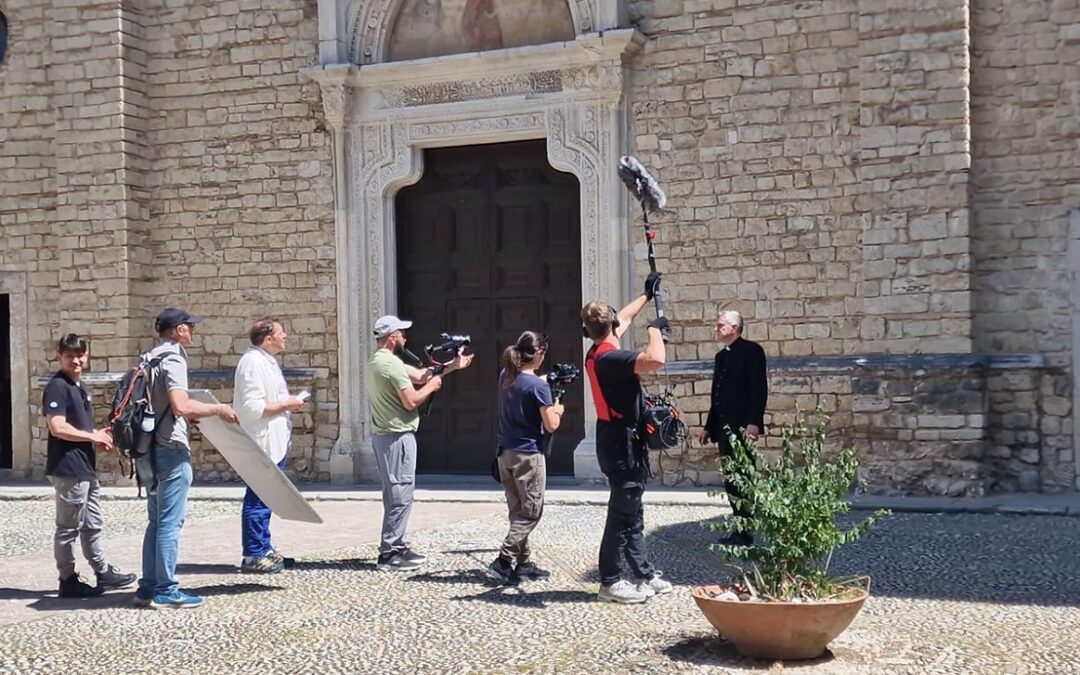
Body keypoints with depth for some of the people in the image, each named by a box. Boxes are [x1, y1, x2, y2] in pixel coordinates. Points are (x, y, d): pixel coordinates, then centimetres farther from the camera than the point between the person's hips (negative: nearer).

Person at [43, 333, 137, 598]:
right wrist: (93, 436, -13)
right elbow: (58, 428, -23)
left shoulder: (78, 387, 16)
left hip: (86, 468, 10)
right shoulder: (57, 387, -13)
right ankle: (68, 581, 8)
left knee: (92, 525, 17)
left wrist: (99, 435, 7)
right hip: (68, 469, -10)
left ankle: (103, 573, 26)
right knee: (69, 528, 0)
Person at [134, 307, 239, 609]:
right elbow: (181, 406, -26)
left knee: (157, 521, 15)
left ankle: (148, 587, 18)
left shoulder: (149, 359, 14)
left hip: (151, 449, 9)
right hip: (171, 449, -9)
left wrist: (187, 417, 23)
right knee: (170, 522, -4)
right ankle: (165, 591, 0)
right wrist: (218, 409, -14)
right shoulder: (172, 359, -13)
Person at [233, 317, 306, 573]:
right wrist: (286, 404, -14)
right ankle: (253, 556, 1)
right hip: (262, 444, -11)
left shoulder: (266, 361, 17)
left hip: (274, 444, 11)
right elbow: (253, 407, -23)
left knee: (264, 501, 16)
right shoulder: (253, 363, -16)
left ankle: (264, 550, 23)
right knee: (257, 500, -5)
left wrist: (288, 404, 11)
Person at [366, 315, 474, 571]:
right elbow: (412, 401, -20)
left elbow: (420, 375, 16)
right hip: (397, 437, -11)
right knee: (400, 495, -6)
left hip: (384, 435, 11)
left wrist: (453, 365, 16)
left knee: (395, 494, 16)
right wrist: (433, 385, -3)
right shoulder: (391, 364, -18)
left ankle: (397, 546, 22)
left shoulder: (378, 362, 15)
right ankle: (389, 554, -3)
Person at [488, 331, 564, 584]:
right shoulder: (538, 386, -16)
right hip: (529, 454, -8)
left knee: (518, 511, 13)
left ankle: (523, 563, 17)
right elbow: (551, 425, -14)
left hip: (505, 453, 8)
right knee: (531, 512, 0)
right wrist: (558, 410, 4)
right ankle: (502, 562, -8)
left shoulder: (505, 377, 5)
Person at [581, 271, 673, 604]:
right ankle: (610, 582, 2)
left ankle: (645, 574, 23)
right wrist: (655, 329, -18)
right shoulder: (611, 358, -21)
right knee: (621, 514, -4)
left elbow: (624, 317, 26)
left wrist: (647, 295, 34)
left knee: (632, 512, 15)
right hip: (622, 442, -10)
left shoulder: (596, 353, 8)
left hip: (615, 439, 10)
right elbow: (655, 359, -36)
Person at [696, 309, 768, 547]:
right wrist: (709, 427, 18)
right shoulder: (721, 356, 19)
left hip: (742, 427, -8)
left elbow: (759, 389, -13)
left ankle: (744, 533, -3)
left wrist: (754, 422, -21)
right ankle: (739, 530, 14)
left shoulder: (751, 350, -5)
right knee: (732, 479, 9)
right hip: (723, 427, 8)